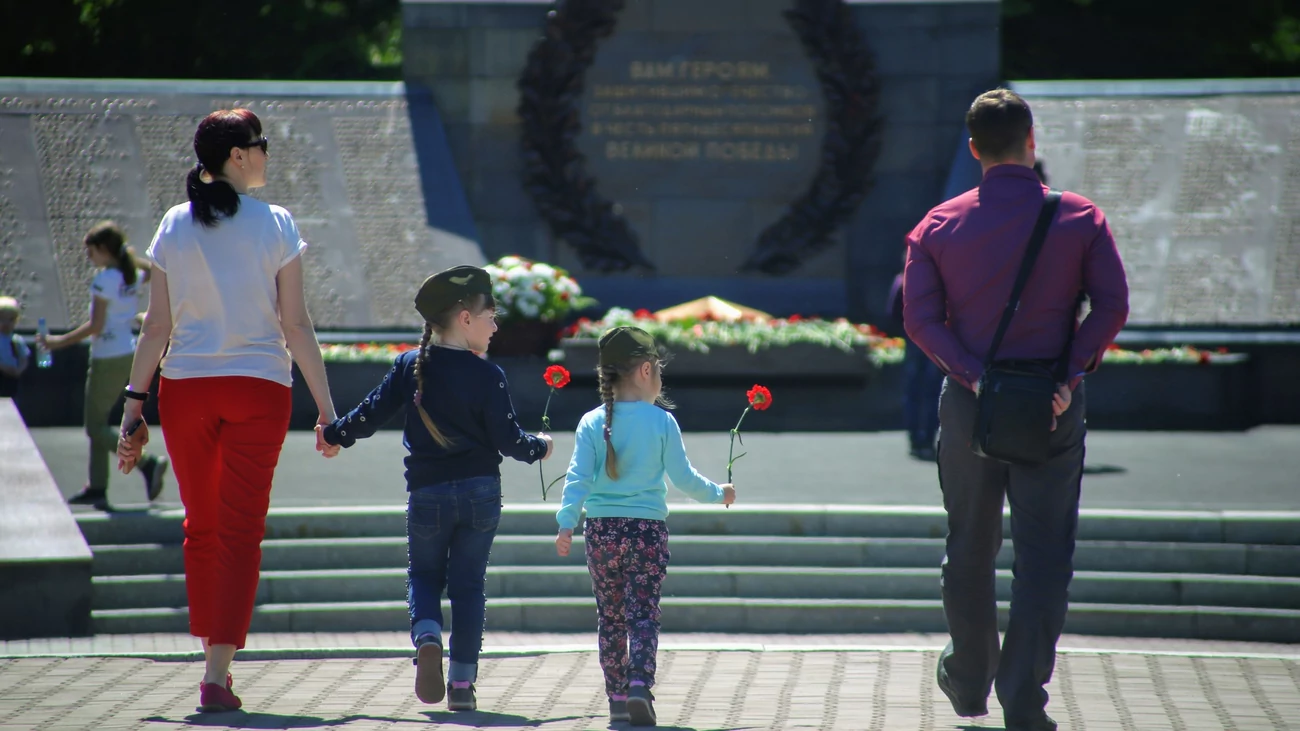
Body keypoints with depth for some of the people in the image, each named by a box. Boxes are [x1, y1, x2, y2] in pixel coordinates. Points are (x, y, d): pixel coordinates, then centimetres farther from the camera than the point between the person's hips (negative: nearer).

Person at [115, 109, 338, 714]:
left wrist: (134, 406, 6)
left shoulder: (174, 226, 4)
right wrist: (326, 407, -1)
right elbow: (296, 326, -5)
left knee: (201, 527, 17)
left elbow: (156, 328, 2)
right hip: (258, 389, -3)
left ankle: (212, 655, 22)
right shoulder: (275, 225, -4)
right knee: (240, 531, -1)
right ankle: (218, 671, -9)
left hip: (186, 389, 3)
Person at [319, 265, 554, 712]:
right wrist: (539, 448, 12)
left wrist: (334, 435, 20)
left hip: (427, 492, 1)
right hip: (480, 491, -1)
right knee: (468, 583, 8)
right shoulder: (487, 376, -9)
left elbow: (372, 414, 3)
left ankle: (427, 636, -14)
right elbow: (506, 439, -8)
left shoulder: (410, 367, -1)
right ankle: (462, 683, 5)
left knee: (424, 574, 17)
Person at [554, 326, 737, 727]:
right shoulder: (662, 422, -4)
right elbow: (683, 477, -1)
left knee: (610, 616, 12)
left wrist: (566, 524, -8)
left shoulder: (592, 423, 0)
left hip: (601, 529, 2)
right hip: (647, 528, -2)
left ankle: (616, 698, 15)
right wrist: (718, 494, 15)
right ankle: (639, 685, -21)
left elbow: (578, 478, -6)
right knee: (643, 614, -1)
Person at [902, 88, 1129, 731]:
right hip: (1054, 410, -1)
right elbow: (1113, 305, -10)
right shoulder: (1080, 218, -1)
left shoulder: (939, 225, 1)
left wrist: (975, 378, -12)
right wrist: (1072, 373, -11)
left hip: (969, 402, 2)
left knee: (969, 548, 17)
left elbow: (919, 317, -8)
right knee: (1044, 555, 2)